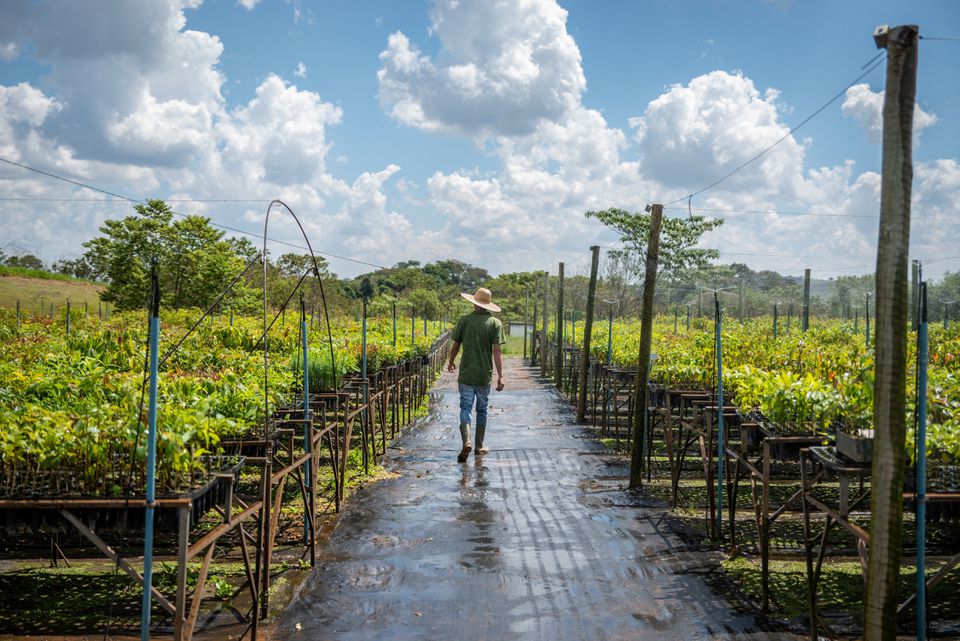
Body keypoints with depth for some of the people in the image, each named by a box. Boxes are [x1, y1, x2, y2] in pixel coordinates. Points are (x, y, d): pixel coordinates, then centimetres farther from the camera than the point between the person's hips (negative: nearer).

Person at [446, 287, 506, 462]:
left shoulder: (464, 321, -2)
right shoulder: (495, 323, -4)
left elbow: (455, 346, 5)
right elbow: (496, 351, -11)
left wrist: (451, 362, 24)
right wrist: (500, 376, -10)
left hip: (466, 374, 0)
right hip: (485, 375, 0)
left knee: (465, 408, 1)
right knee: (482, 410, 13)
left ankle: (466, 442, -19)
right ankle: (479, 447, 20)